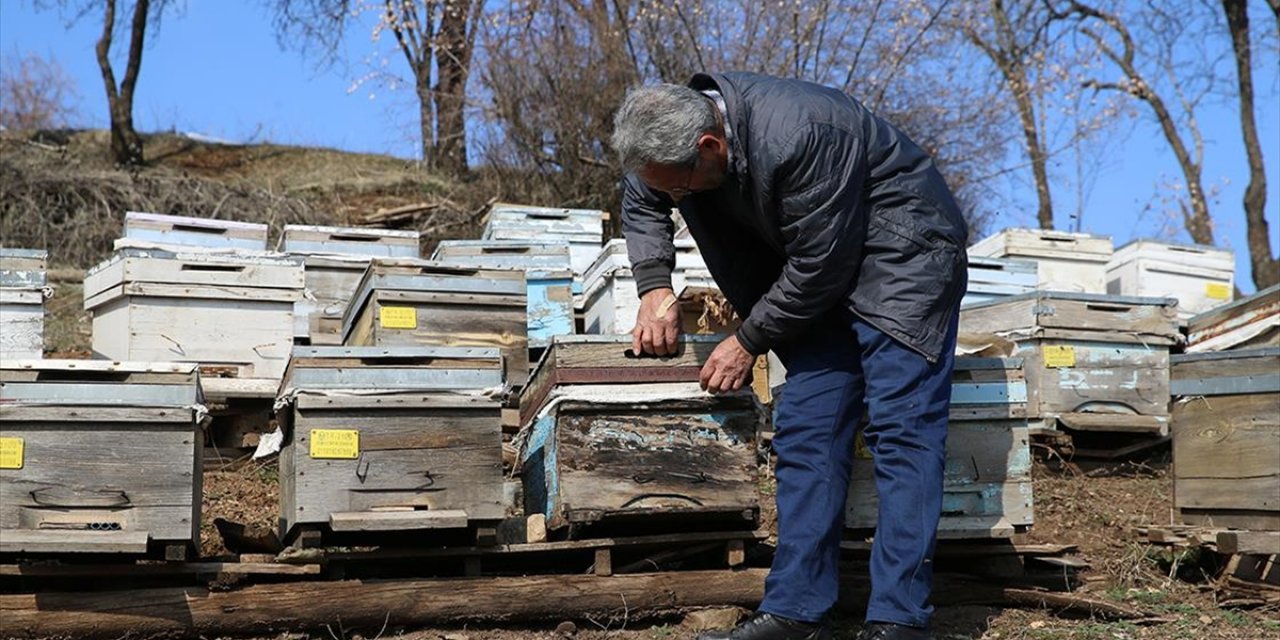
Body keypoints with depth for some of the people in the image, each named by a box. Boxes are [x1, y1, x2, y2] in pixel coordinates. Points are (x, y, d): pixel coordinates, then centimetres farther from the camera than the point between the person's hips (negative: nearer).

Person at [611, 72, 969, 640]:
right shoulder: (680, 127, -8)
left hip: (903, 251, -8)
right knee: (805, 431, 0)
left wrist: (749, 342, -14)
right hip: (822, 270, 8)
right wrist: (655, 286, -2)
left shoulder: (795, 139, -33)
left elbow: (818, 267, -26)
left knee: (899, 426, -16)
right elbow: (639, 202, 13)